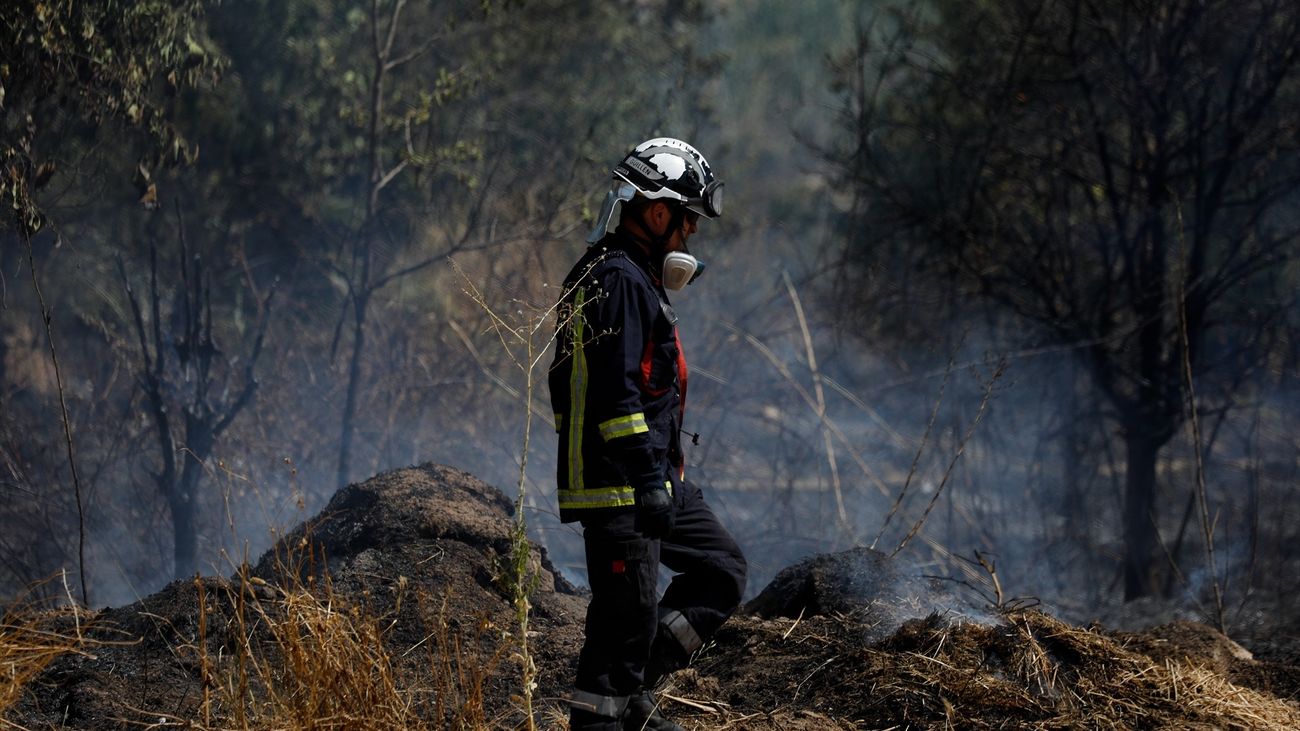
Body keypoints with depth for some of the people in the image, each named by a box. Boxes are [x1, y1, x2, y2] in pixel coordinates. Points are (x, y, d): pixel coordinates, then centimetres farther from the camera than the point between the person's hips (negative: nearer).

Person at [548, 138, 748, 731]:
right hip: (621, 487, -11)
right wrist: (648, 483, -26)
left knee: (722, 570, 15)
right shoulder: (620, 280, -16)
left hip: (655, 481, 11)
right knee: (628, 615, -7)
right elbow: (617, 393, -24)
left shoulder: (632, 276, 18)